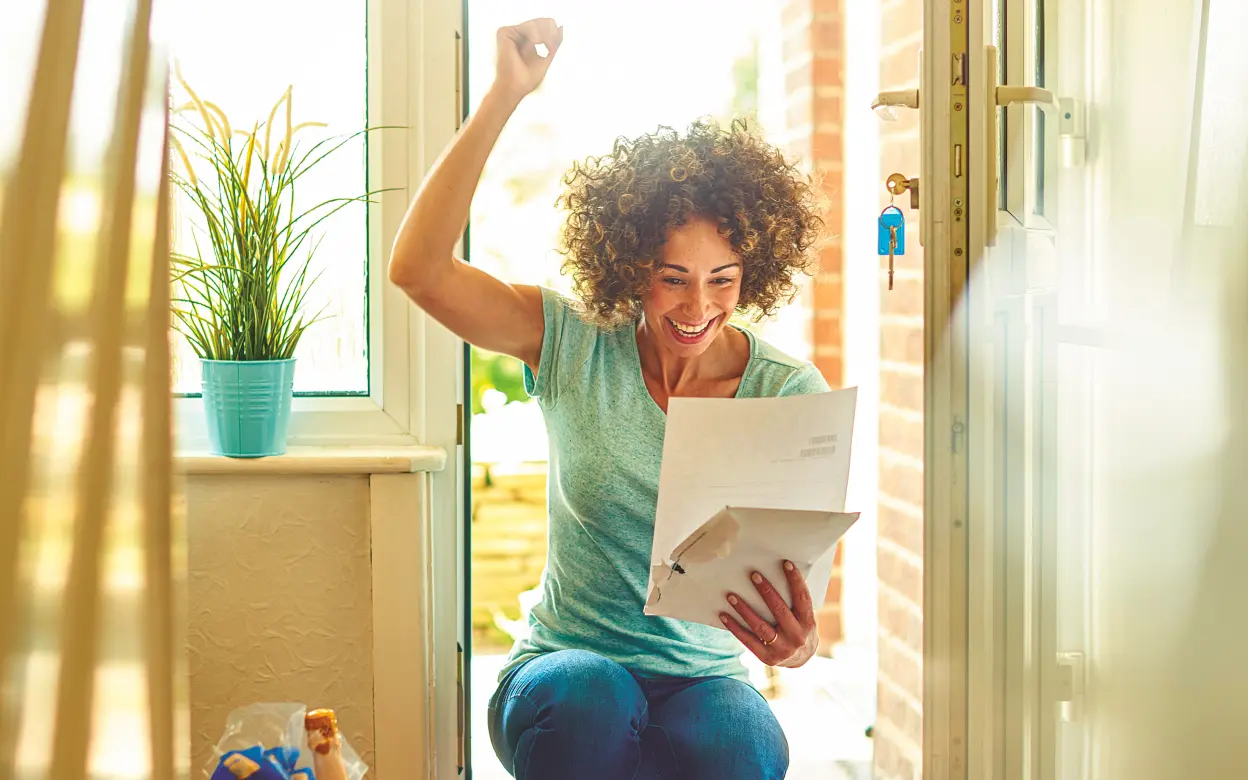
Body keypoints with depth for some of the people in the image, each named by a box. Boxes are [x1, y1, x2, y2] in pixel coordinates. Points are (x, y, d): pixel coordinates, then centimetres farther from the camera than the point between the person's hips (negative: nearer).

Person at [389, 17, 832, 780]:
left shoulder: (792, 393, -3)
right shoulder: (576, 343, -3)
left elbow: (798, 559, -11)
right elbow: (419, 269, -15)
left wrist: (801, 638, -36)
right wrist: (505, 96, -20)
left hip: (706, 680, 1)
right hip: (565, 666, 0)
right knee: (590, 696, -37)